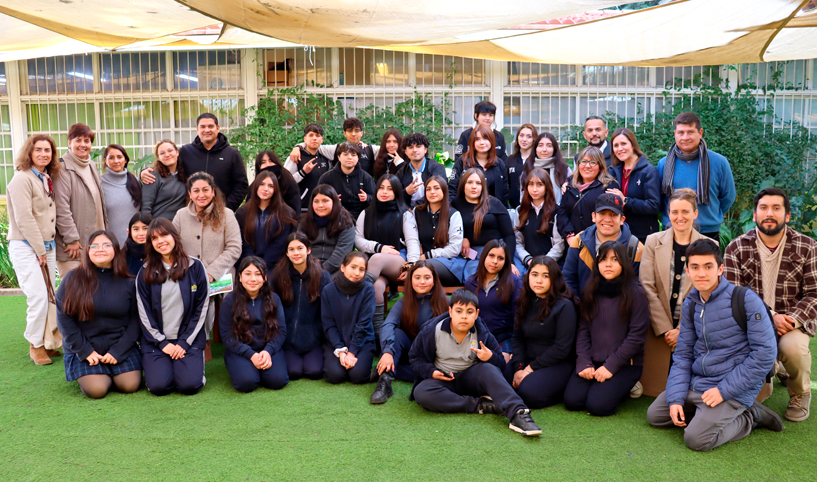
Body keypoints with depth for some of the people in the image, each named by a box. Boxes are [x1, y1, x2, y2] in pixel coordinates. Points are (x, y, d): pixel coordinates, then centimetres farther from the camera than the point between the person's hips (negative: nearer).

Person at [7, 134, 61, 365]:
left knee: (48, 296, 8)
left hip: (47, 245, 7)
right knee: (38, 296, -11)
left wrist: (50, 245, 7)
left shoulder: (48, 179, 13)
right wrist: (39, 250, -12)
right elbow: (24, 219, -16)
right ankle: (35, 346, 3)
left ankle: (46, 341, 19)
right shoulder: (22, 179, -11)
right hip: (25, 246, -7)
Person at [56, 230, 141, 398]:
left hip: (121, 346, 1)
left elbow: (134, 320, -1)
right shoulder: (73, 279, -4)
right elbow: (64, 319, -4)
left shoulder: (127, 283, -1)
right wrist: (85, 351, -9)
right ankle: (84, 375, 17)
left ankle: (112, 372, 19)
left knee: (130, 385, -15)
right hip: (84, 348, -1)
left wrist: (118, 351, -11)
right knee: (96, 389, -18)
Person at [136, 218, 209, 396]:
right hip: (155, 341, 1)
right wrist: (162, 343, -7)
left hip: (189, 339, -1)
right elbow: (144, 313, 2)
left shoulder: (195, 268, 1)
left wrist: (184, 342, -6)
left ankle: (194, 364, 13)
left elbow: (201, 309, 1)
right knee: (158, 386, -19)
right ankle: (153, 365, 15)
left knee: (189, 385, -20)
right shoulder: (145, 273, 4)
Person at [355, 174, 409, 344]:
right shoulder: (366, 214, 24)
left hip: (398, 262, -2)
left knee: (377, 259, -38)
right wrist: (379, 247, -4)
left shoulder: (404, 214, 15)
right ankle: (378, 332, -38)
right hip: (375, 265, 2)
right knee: (377, 286, -35)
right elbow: (358, 239, 13)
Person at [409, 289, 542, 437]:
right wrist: (430, 371, -18)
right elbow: (415, 356, 2)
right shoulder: (432, 330, -9)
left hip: (470, 379, 1)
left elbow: (501, 364, -1)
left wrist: (490, 357, -25)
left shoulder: (482, 333, -4)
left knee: (488, 369, -32)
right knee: (421, 393, -35)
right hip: (443, 379, 0)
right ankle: (480, 406, -32)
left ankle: (517, 413, -48)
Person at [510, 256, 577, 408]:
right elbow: (517, 338, 6)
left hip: (557, 364, -5)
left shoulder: (564, 306, -12)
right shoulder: (524, 303, 7)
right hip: (527, 360, 6)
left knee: (529, 393, -29)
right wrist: (519, 368, -10)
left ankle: (561, 391, -1)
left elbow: (562, 348, -15)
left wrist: (530, 369, -14)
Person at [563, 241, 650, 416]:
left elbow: (636, 336, -10)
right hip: (592, 362, 4)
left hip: (624, 364, -4)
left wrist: (611, 366, -14)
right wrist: (584, 362, -8)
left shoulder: (636, 293, -7)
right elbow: (583, 330, 5)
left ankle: (624, 387, 8)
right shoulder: (591, 292, 8)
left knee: (597, 405, -21)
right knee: (572, 400, -15)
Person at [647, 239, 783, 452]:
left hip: (734, 389, -7)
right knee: (654, 415, 5)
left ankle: (750, 418, 3)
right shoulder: (690, 305, 4)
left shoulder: (746, 300, -16)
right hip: (696, 383, 7)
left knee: (697, 439, -21)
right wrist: (676, 398, -5)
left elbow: (765, 353, -17)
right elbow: (682, 355, 7)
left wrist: (724, 390, -19)